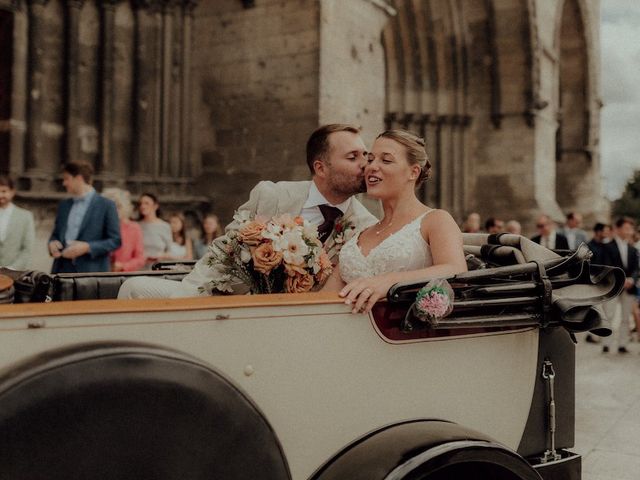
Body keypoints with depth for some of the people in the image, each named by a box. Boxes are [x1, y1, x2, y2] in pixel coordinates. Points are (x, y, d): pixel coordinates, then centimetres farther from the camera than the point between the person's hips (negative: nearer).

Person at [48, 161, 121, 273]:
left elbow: (115, 240, -4)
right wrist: (52, 243, -1)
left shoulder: (106, 205, -2)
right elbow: (56, 234, 23)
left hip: (91, 274, -5)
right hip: (63, 271, 5)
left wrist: (87, 247, -16)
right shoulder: (64, 205, 16)